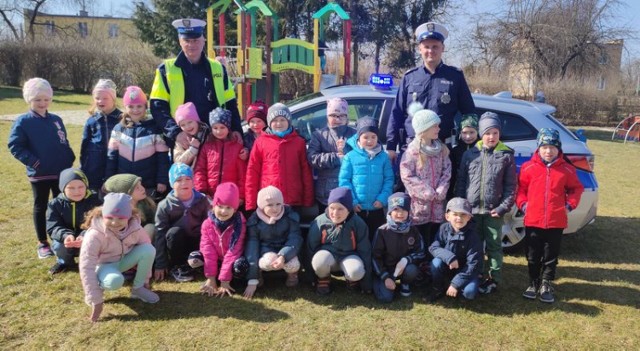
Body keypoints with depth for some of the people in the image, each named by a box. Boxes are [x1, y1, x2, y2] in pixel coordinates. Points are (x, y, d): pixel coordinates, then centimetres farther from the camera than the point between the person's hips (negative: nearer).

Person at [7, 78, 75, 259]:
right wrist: (33, 162, -17)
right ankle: (42, 243, 20)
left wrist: (70, 159, -1)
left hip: (61, 172, 4)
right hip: (38, 174, -4)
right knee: (40, 207, 10)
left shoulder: (56, 120, 6)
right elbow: (14, 146, -9)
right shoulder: (22, 122, -7)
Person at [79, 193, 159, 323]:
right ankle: (99, 285, -2)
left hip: (124, 260, 5)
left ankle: (138, 288, -7)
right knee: (115, 281, -40)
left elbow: (146, 252, -7)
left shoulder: (135, 228, -21)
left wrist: (145, 279, -3)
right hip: (104, 265, -4)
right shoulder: (95, 235, -32)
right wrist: (95, 300, -33)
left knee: (149, 249, -26)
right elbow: (86, 267, -32)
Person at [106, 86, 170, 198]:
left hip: (148, 185, -2)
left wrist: (162, 181, -6)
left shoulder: (155, 128, -5)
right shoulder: (118, 129, 2)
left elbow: (163, 157, -4)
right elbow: (111, 156, 5)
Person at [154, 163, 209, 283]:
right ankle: (177, 266, -10)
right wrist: (160, 265, -13)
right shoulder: (165, 205, -11)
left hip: (197, 242, 1)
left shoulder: (202, 200, -6)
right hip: (177, 243, -1)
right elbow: (160, 235, -11)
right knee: (175, 232, -35)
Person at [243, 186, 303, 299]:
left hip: (286, 250, 1)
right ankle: (258, 273, -1)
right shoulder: (254, 221, -14)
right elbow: (252, 246, -16)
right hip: (266, 249, -1)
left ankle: (292, 273, 6)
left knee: (293, 265, -33)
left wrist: (283, 256, -42)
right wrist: (252, 281, -21)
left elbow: (295, 239, -19)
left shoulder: (290, 216, -14)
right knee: (269, 262, -37)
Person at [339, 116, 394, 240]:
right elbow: (344, 180, -5)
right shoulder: (350, 156, -6)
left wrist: (383, 198, -10)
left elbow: (389, 179, 0)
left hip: (377, 208, 2)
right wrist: (351, 201, -11)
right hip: (356, 208, -1)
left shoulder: (383, 157, 0)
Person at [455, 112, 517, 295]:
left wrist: (503, 207, -10)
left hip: (494, 211, -2)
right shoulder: (470, 154, 3)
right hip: (471, 210, 2)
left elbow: (510, 185, -2)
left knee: (493, 246, 8)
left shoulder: (506, 155, -1)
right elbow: (461, 181, 5)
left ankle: (494, 279, 19)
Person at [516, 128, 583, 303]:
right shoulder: (528, 167, -3)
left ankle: (546, 285, 23)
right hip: (533, 220, 0)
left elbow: (576, 188, 11)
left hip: (556, 222, 0)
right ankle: (534, 283, 25)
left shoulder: (567, 169, 0)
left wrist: (570, 205, 0)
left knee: (551, 257, 9)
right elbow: (521, 188, 6)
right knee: (532, 256, 10)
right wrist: (523, 204, -6)